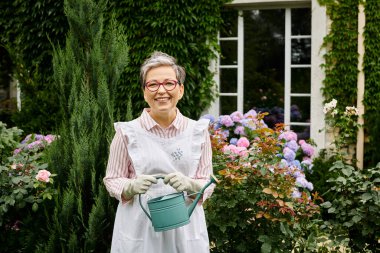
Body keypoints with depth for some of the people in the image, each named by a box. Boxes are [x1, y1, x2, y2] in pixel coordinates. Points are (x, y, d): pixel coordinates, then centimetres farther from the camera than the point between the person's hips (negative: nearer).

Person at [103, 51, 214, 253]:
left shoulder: (198, 131, -1)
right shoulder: (127, 132, -6)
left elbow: (207, 183, 3)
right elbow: (112, 180, 1)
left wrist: (190, 185, -17)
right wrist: (132, 187, -18)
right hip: (139, 230, -1)